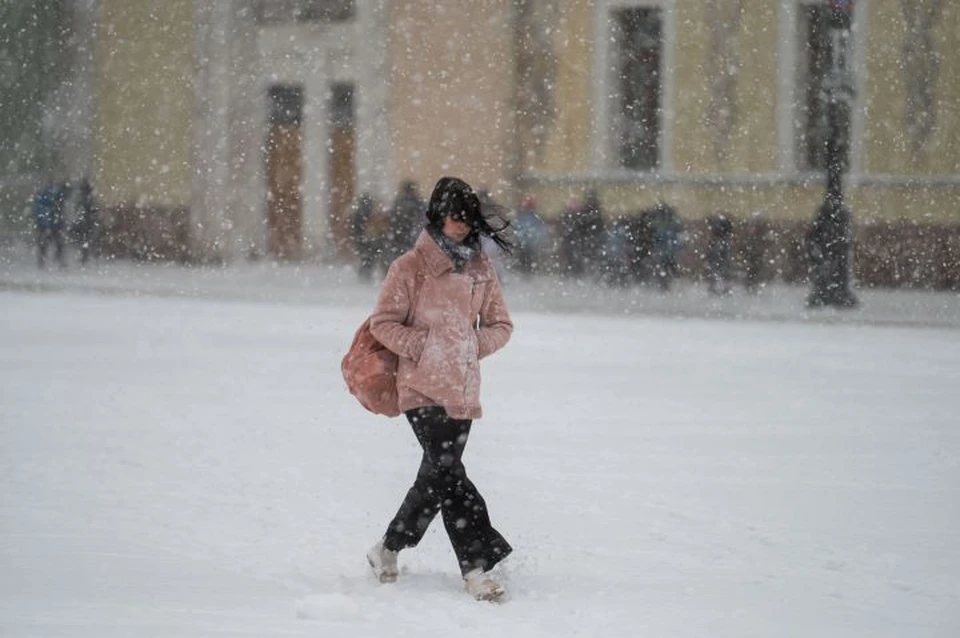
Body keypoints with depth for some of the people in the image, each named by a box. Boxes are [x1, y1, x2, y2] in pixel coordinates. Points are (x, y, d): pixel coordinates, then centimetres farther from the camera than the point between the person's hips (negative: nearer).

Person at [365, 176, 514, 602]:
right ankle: (477, 566, -14)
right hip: (422, 388, -5)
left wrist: (474, 344, -2)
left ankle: (388, 550, 28)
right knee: (448, 474, -13)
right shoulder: (410, 267, -4)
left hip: (462, 389, 5)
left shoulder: (480, 269, 9)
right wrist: (423, 345, -13)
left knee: (436, 476, 10)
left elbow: (501, 325, 16)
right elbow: (383, 323, -2)